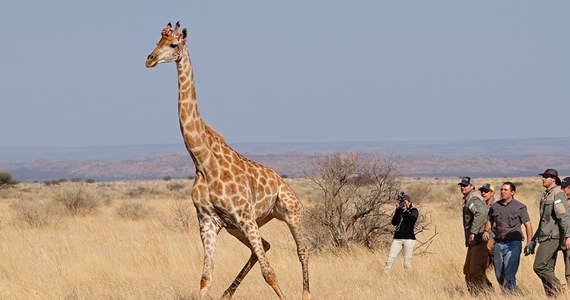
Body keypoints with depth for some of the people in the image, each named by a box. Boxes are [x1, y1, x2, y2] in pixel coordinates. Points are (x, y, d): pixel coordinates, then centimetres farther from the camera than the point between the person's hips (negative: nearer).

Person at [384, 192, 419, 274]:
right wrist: (398, 210, -7)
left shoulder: (413, 210, 4)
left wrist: (405, 211, -12)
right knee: (390, 259, -7)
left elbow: (412, 220, -14)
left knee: (407, 261, -3)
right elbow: (394, 222, -1)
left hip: (409, 239, -3)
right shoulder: (399, 211, 12)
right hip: (397, 239, 3)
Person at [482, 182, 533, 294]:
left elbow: (528, 225, -3)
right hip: (499, 244, 5)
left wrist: (528, 244, -9)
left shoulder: (519, 207, -3)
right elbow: (489, 221, 22)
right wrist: (486, 231, 0)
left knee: (509, 274, -16)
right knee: (499, 274, 10)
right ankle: (505, 294, 24)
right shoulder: (495, 206, 10)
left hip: (513, 244, -5)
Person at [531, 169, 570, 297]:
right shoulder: (546, 195, 18)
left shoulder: (558, 194, -11)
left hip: (552, 237, -10)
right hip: (546, 237, 10)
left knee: (539, 266, -14)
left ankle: (558, 290, -8)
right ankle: (551, 296, 9)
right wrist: (535, 238, 26)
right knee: (547, 270, 8)